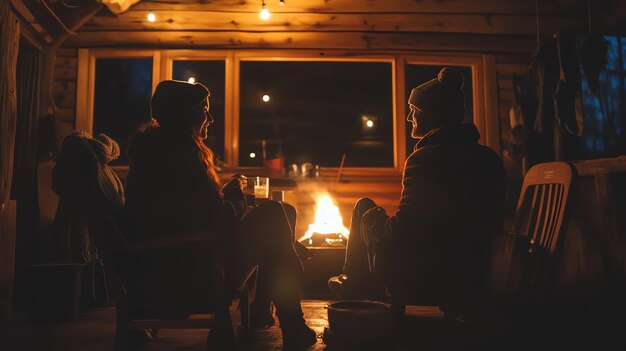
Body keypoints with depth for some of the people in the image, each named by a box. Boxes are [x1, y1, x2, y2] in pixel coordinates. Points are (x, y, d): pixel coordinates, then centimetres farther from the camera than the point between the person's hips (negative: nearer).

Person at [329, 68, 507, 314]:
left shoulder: (425, 158, -19)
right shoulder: (491, 160, 3)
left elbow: (400, 233, -20)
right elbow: (493, 225, 13)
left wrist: (372, 215, 1)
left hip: (419, 286, -7)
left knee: (364, 207, 12)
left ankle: (356, 285, 29)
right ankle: (357, 284, 41)